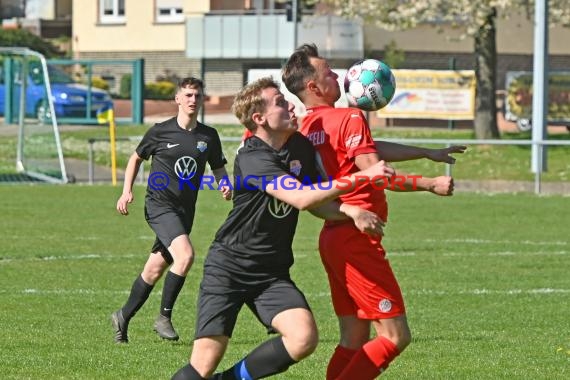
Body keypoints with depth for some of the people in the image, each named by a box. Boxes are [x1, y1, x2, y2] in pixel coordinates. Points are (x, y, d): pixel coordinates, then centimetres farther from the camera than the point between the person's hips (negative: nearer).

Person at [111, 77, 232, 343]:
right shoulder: (160, 132, -3)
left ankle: (123, 317, 27)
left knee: (154, 270, 10)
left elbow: (219, 168, 17)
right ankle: (164, 317, -13)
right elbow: (137, 157, 12)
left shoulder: (208, 136, 5)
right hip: (159, 204, -5)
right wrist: (127, 191, 3)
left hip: (185, 211, 5)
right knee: (185, 255, -25)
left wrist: (225, 185, -5)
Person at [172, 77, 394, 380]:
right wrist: (361, 177, -31)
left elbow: (315, 204, 12)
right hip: (228, 267, -6)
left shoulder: (301, 147, 3)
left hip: (272, 272, 6)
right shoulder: (252, 158, -20)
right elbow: (301, 198, -31)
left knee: (304, 338, -19)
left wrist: (350, 211, -10)